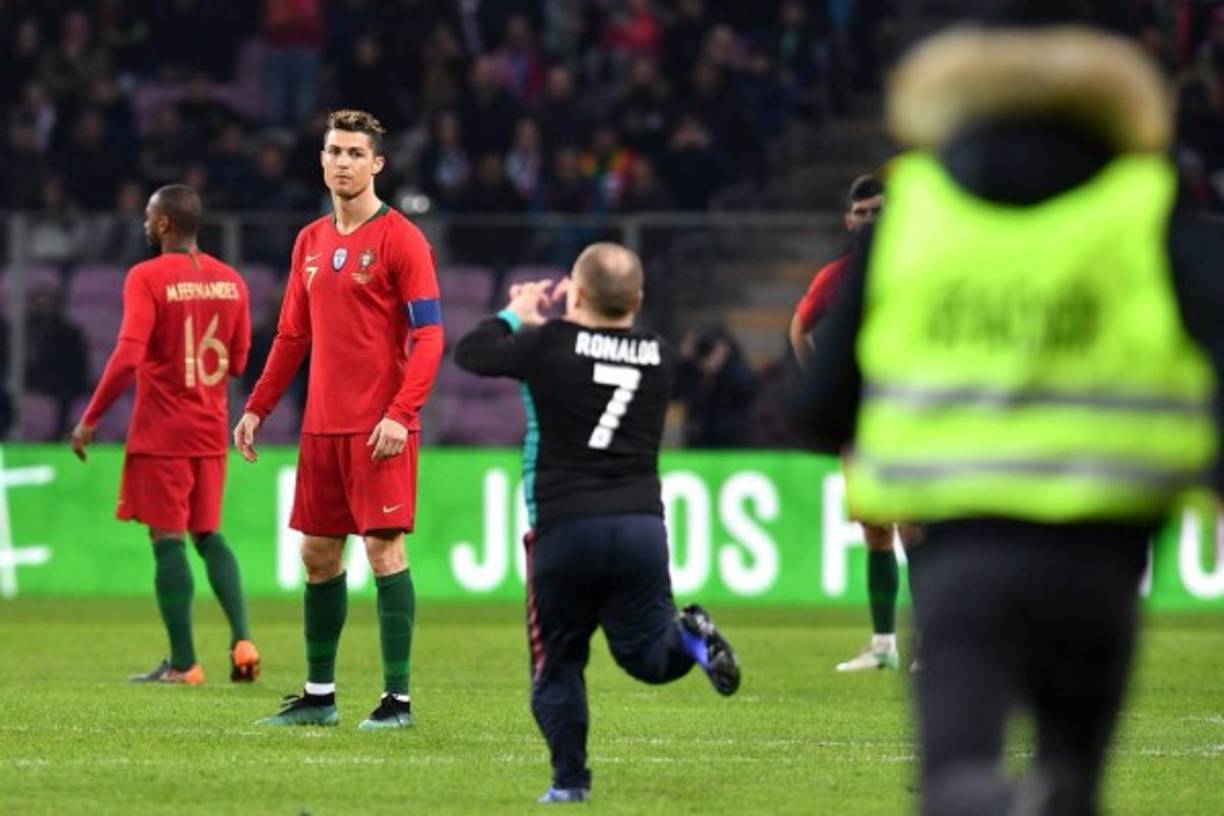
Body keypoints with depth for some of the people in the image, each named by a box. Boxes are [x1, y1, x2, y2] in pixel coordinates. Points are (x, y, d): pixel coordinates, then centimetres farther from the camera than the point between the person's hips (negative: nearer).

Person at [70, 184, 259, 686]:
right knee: (208, 534, 16)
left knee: (167, 538, -1)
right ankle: (241, 639, 0)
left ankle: (182, 663, -2)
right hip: (211, 431, 6)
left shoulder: (148, 278, -12)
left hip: (161, 432, -6)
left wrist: (90, 420, -14)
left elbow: (127, 356, -20)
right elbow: (238, 361, 12)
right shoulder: (230, 281, 6)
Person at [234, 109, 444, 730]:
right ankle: (318, 696, 18)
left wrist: (400, 414, -20)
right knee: (317, 554, 9)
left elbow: (429, 336, -11)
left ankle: (397, 698, -6)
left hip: (379, 428, -7)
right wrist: (257, 408, 15)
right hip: (322, 424, 7)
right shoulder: (311, 242, 14)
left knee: (384, 548, -9)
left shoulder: (399, 239, -6)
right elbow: (292, 336, 21)